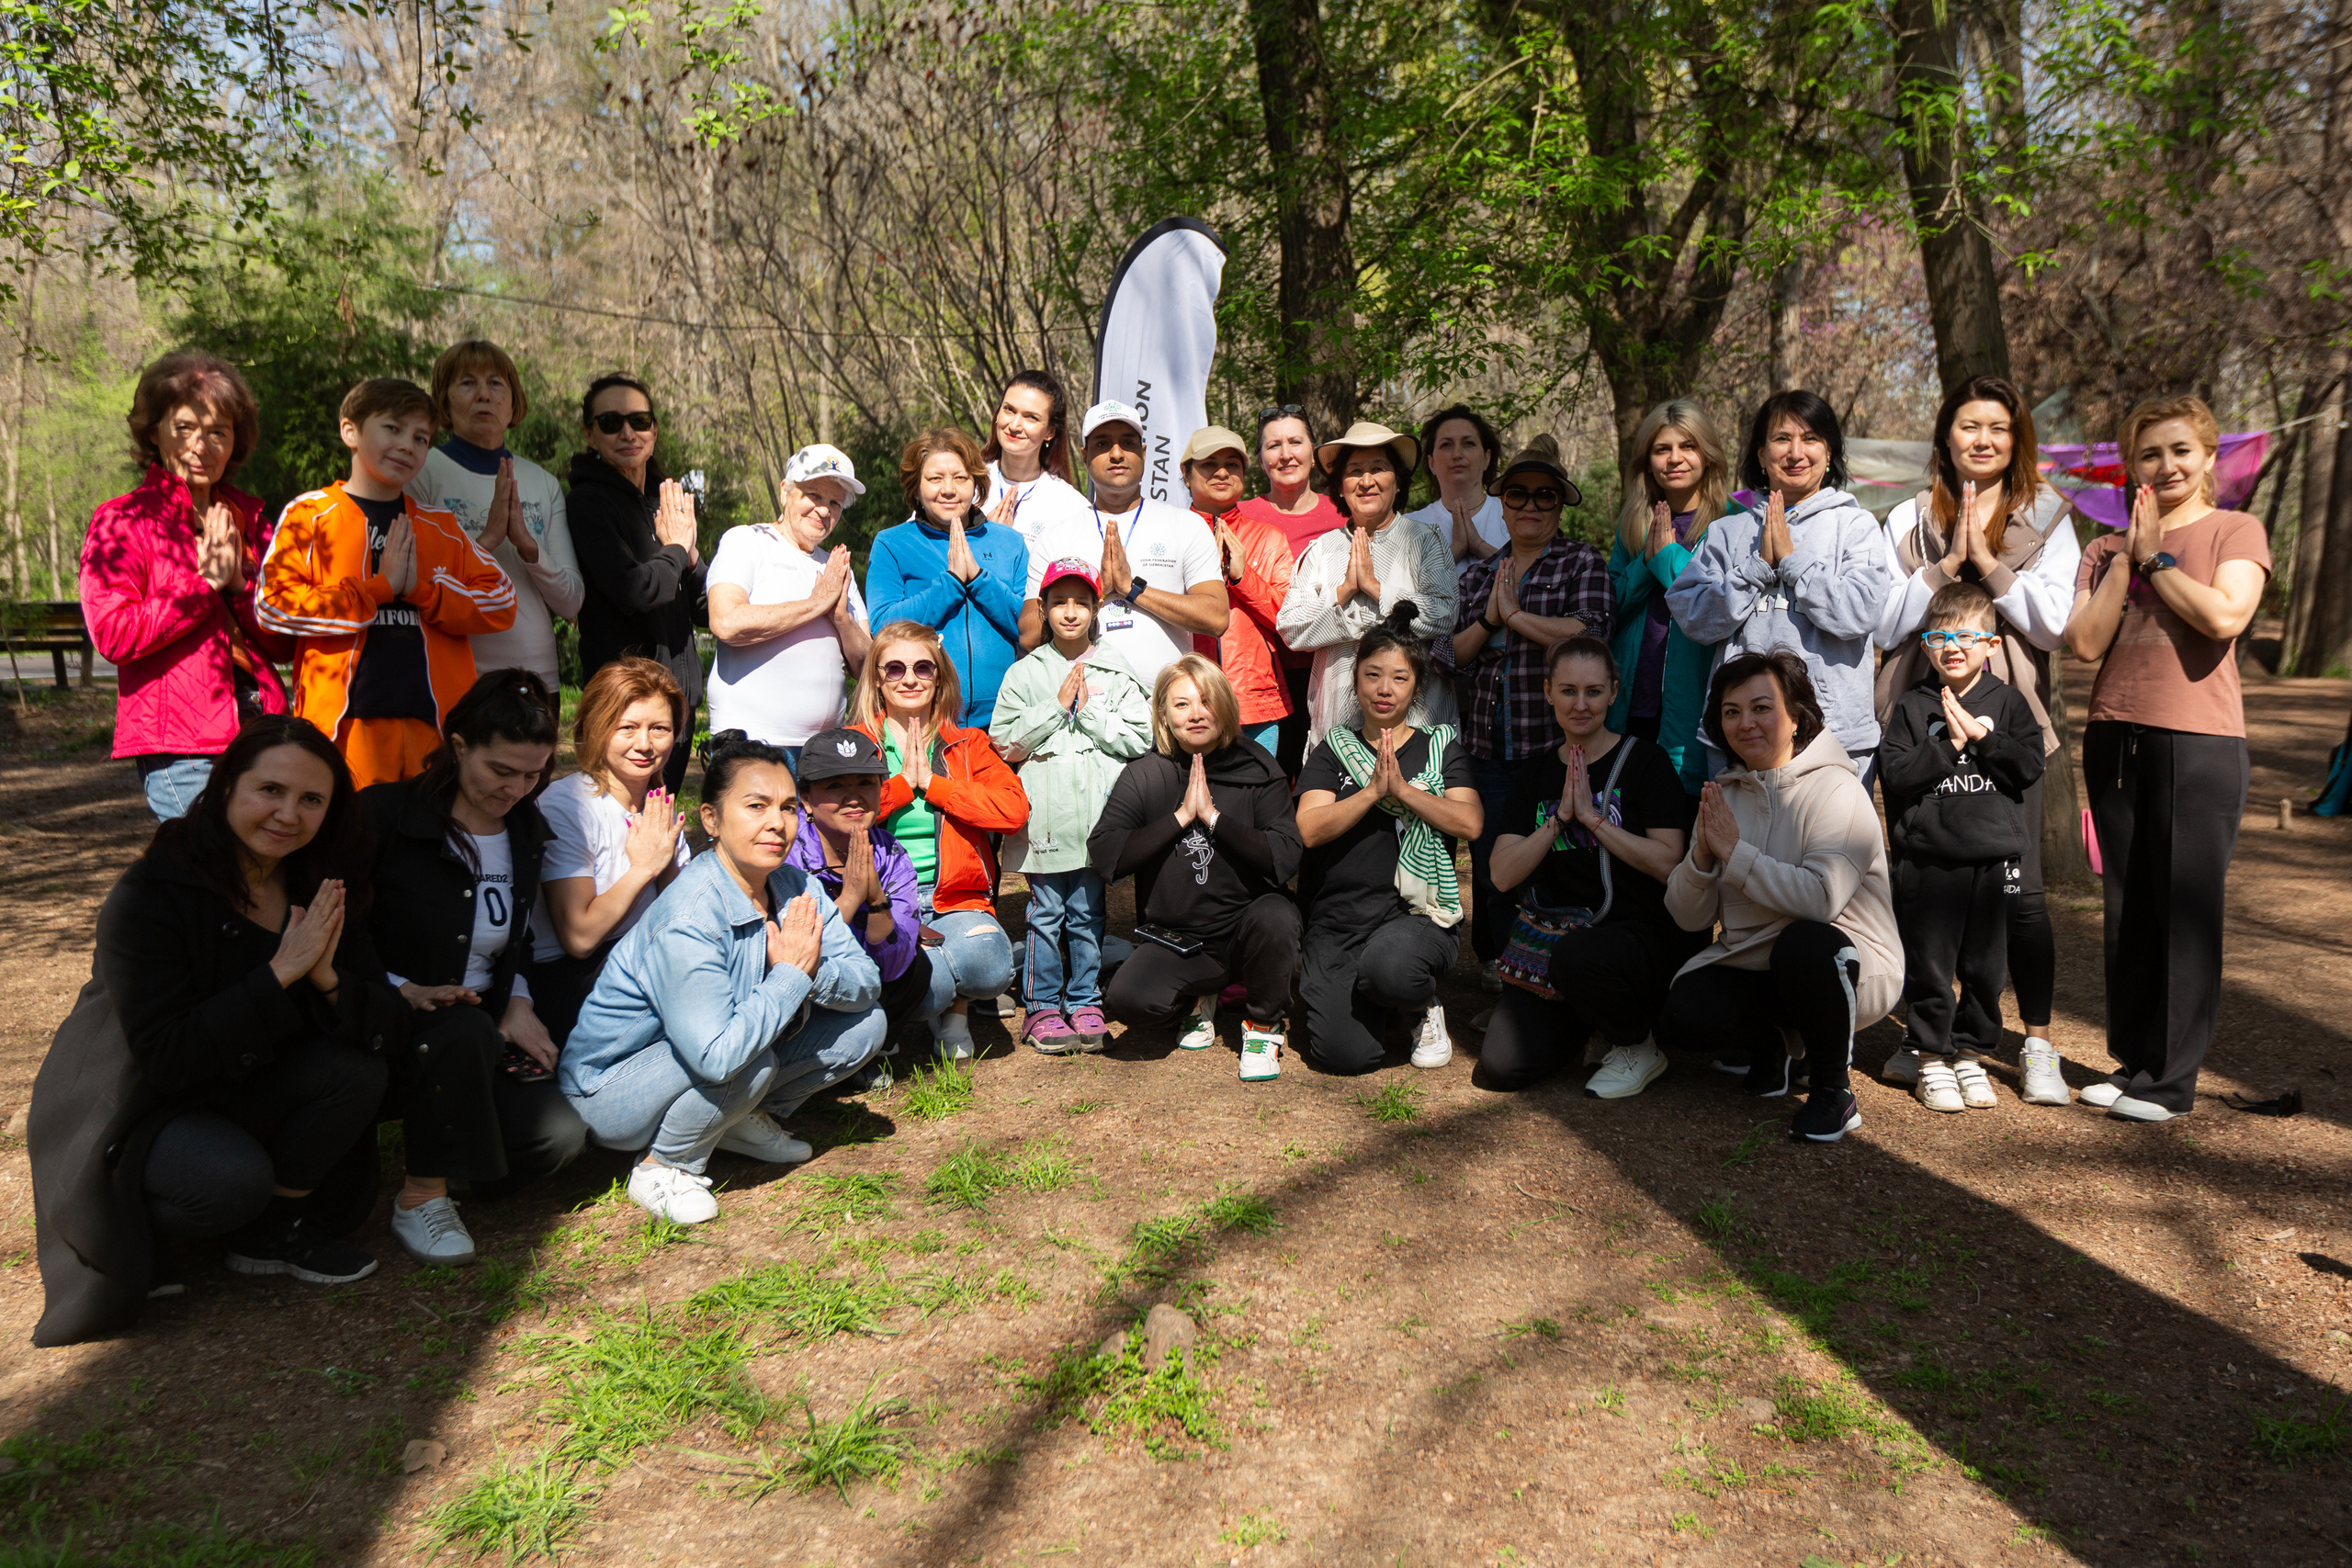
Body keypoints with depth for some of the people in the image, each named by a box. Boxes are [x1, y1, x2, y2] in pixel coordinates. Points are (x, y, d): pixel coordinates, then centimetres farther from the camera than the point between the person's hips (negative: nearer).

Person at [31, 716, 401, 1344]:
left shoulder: (320, 891, -7)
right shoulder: (147, 898, -24)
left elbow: (385, 1021, -12)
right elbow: (166, 1058, -30)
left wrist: (326, 977, -32)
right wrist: (279, 973, -34)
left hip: (238, 1093, 6)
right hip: (132, 1112, -6)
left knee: (357, 1069, -20)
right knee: (234, 1179, -33)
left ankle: (272, 1233, 1)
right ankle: (137, 1227, 3)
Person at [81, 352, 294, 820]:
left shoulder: (249, 518, 15)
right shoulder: (121, 521, 2)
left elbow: (286, 644, 10)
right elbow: (113, 636, -12)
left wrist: (238, 583, -5)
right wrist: (205, 582, -10)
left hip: (259, 734, 5)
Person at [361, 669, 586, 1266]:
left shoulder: (526, 832, 9)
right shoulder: (384, 814, -9)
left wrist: (517, 1002, 2)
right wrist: (400, 989, -22)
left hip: (482, 1028, 6)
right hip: (387, 1026, -5)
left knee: (560, 1135, -18)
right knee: (464, 1029, -40)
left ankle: (431, 1134, 14)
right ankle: (421, 1197, -19)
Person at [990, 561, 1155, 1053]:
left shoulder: (1116, 673, 8)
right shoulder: (1025, 673, 6)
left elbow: (1140, 738, 0)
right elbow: (1005, 743, -2)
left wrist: (1089, 712, -8)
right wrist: (1057, 706, -8)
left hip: (1097, 815, 1)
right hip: (1045, 817, -1)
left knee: (1088, 912, 8)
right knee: (1046, 912, 3)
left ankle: (1085, 1003, 18)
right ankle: (1041, 1007, 13)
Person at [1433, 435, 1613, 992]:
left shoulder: (1583, 562, 2)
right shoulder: (1478, 574, 15)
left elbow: (1589, 633, -15)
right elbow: (1450, 654, 10)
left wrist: (1514, 614, -8)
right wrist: (1489, 618, -6)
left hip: (1556, 744, -4)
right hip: (1489, 747, 4)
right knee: (1489, 872, 6)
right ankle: (1496, 982, 20)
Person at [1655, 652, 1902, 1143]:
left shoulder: (1837, 791, -13)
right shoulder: (1722, 795, 5)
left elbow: (1822, 898, -31)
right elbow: (1688, 917, 0)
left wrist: (1734, 852, -23)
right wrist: (1702, 855, -19)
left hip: (1846, 964, -4)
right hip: (1752, 966, 5)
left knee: (1803, 942, -38)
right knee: (1680, 1020, -22)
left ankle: (1832, 1088, -12)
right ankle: (1763, 1043, 14)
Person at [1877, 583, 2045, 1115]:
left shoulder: (2007, 701, 5)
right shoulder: (1912, 706, 1)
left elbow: (2030, 766, -5)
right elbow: (1894, 775, -9)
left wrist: (1980, 735, -13)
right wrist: (1949, 746, -15)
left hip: (1994, 856, 2)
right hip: (1927, 858, -2)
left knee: (1985, 965, 10)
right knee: (1929, 965, 3)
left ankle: (1970, 1055, 24)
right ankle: (1931, 1059, 16)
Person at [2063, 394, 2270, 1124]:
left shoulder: (2235, 531, 2)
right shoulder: (2107, 550, 12)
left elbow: (2224, 617, -16)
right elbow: (2086, 641, -2)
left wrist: (2155, 556, -6)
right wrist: (2128, 555, -4)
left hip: (2198, 741, -4)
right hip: (2115, 737, 4)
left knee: (2185, 909, -3)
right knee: (2128, 911, 8)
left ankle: (2172, 1079, 3)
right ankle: (2134, 1060, 18)